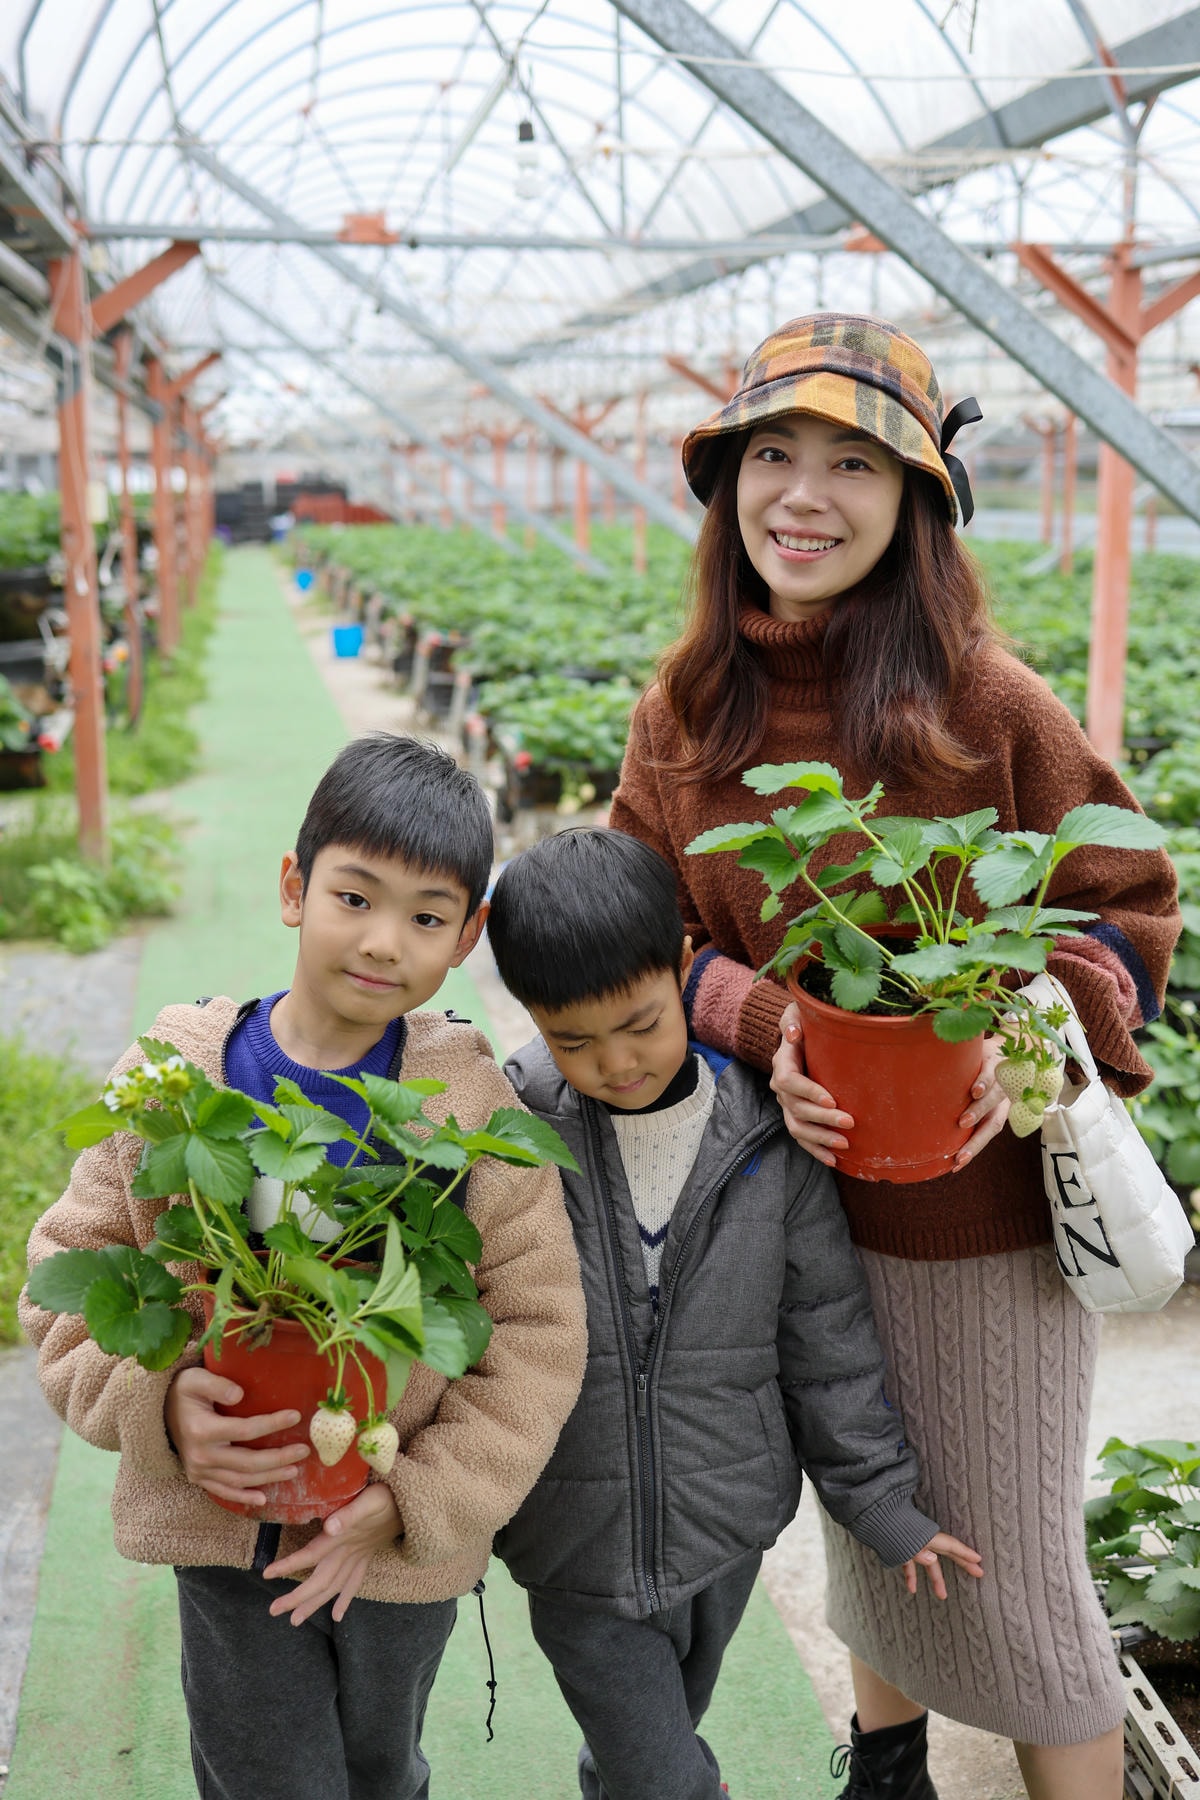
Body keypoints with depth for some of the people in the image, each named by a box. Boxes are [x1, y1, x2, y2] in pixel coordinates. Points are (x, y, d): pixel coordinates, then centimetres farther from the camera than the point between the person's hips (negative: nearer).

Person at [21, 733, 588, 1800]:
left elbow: (539, 1335, -11)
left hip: (406, 1549, 1)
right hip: (224, 1527, 0)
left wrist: (411, 1500, -16)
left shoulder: (479, 1109, -13)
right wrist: (157, 1407, -20)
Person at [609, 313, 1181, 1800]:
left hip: (983, 1205, -4)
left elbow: (1123, 905, -5)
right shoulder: (685, 714, -3)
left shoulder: (986, 702, -15)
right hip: (797, 1185, 5)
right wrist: (762, 1025, -17)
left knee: (1008, 1565, 9)